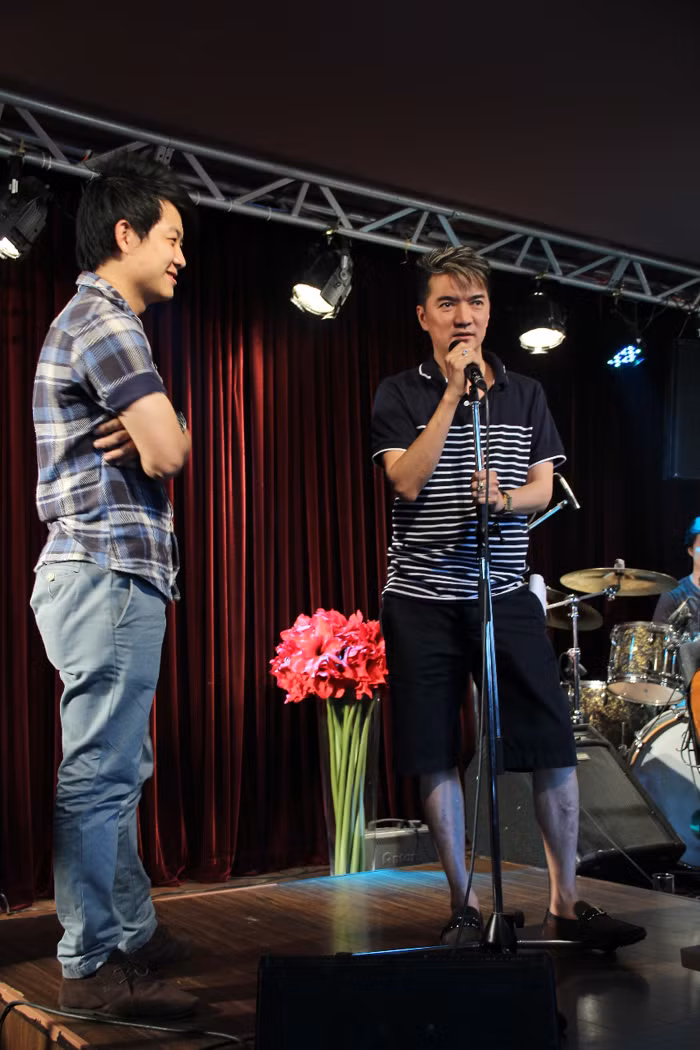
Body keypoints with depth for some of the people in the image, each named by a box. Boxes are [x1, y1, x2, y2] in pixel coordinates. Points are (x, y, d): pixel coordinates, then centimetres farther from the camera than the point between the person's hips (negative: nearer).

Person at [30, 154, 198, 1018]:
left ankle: (134, 931, 25)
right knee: (100, 772, -5)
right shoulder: (104, 318, -9)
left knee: (119, 768, 15)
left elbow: (157, 444, 21)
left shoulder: (96, 320, 23)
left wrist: (149, 434, -2)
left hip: (107, 574, 11)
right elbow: (169, 452, -17)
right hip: (108, 574, -11)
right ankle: (93, 966, 3)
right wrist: (160, 433, 6)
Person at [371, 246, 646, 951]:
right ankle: (463, 906, 17)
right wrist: (453, 391, -12)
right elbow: (408, 480, -12)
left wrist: (504, 500, -16)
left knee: (554, 747, -3)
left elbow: (544, 488, 7)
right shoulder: (400, 396, 3)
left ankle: (565, 904, 11)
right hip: (422, 601, -1)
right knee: (435, 758, 2)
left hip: (506, 595, 2)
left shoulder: (525, 394, 11)